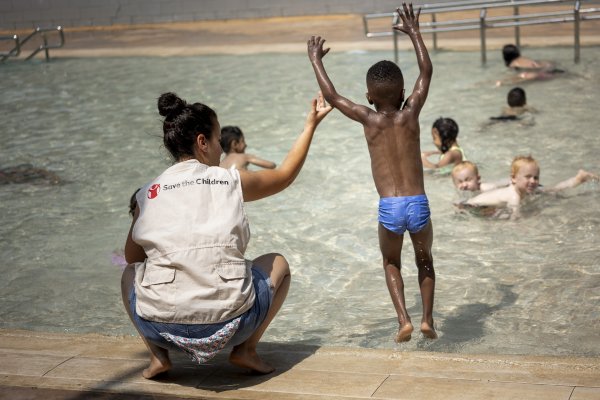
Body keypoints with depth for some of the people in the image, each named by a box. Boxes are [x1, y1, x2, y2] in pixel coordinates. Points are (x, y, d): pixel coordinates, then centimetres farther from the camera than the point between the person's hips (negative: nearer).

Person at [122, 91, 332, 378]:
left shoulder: (148, 194, 7)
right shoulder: (232, 181, 5)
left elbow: (131, 257, 21)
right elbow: (285, 174, 25)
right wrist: (311, 125, 37)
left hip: (160, 326, 1)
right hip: (230, 323, -1)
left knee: (131, 274, 34)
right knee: (278, 264, 27)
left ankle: (158, 355, 13)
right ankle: (245, 349, 11)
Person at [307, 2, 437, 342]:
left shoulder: (369, 119, 1)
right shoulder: (410, 113, 3)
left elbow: (331, 95, 11)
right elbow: (426, 72, 15)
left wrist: (316, 60, 24)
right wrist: (415, 33, 25)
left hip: (389, 208, -1)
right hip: (419, 204, 1)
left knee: (391, 263, 23)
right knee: (425, 259, 26)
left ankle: (404, 320, 6)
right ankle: (428, 318, 14)